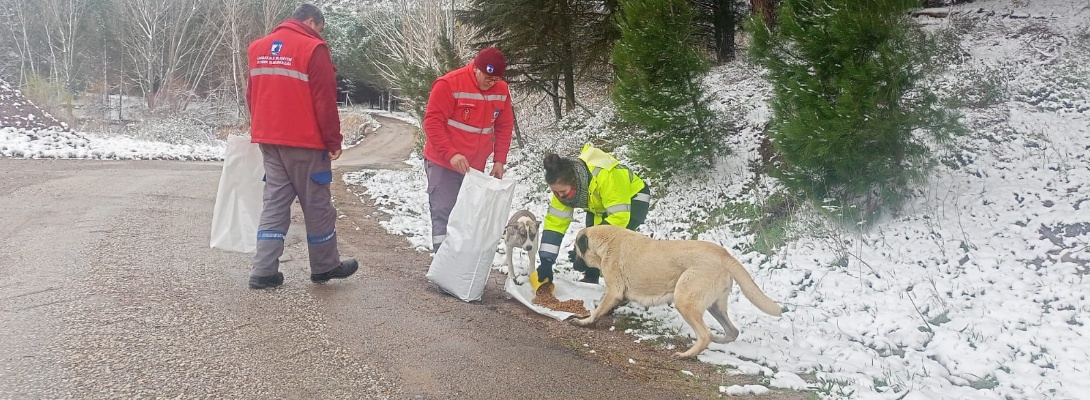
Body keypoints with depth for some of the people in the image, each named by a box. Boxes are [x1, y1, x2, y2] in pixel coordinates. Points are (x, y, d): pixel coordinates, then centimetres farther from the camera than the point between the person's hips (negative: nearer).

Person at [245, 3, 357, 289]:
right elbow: (324, 101, -13)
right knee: (317, 206, 6)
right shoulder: (313, 48, -11)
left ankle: (264, 271, 3)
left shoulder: (259, 47, 12)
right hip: (305, 142, -6)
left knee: (275, 203, 9)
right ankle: (325, 267, 17)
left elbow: (252, 96, 17)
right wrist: (333, 141, -7)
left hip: (269, 141, 7)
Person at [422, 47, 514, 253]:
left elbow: (504, 126, 9)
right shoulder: (449, 85, -18)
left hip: (475, 167, 6)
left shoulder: (502, 90, 0)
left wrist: (499, 160, 1)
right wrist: (451, 154, -28)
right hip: (444, 164, -6)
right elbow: (432, 122, -19)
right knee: (444, 216, -8)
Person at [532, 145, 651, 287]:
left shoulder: (606, 176, -42)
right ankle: (590, 277, 11)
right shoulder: (563, 186, -21)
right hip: (601, 204, 6)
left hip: (634, 199, -6)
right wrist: (546, 261, -22)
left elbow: (619, 217, -40)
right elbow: (555, 220, -17)